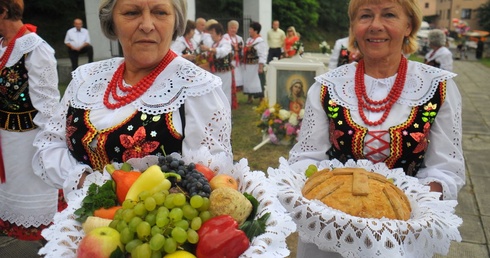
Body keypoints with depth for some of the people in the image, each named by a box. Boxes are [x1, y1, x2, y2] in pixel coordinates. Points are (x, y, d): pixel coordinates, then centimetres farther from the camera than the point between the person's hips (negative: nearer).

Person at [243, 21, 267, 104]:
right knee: (248, 81, 15)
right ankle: (249, 98, 29)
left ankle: (261, 100, 8)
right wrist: (243, 63, 14)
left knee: (257, 82, -3)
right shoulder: (248, 40, 12)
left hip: (255, 66, -8)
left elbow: (262, 56, -18)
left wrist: (261, 67, -22)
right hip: (247, 66, 8)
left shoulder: (261, 41, -14)